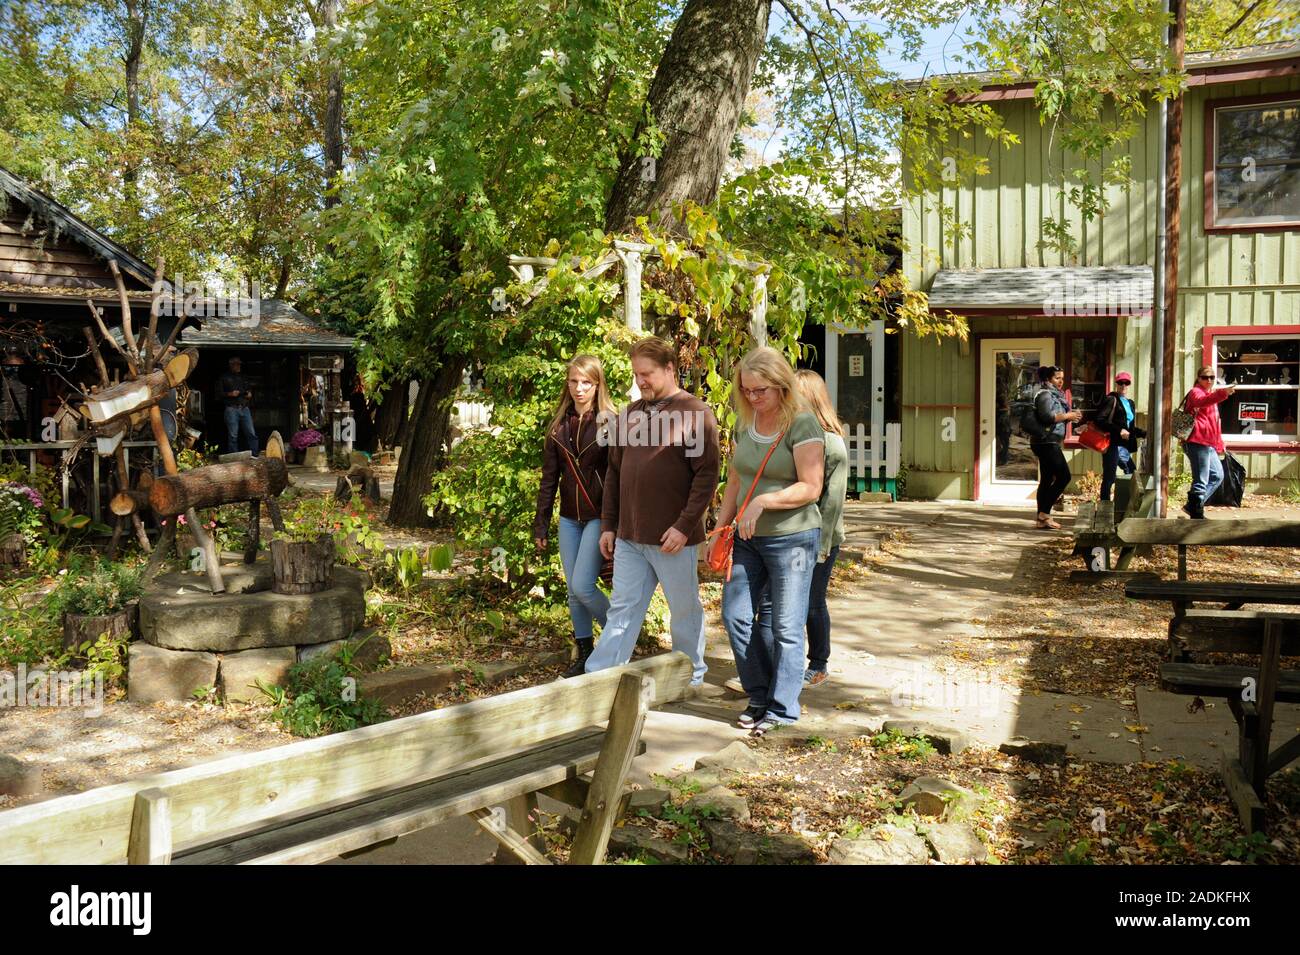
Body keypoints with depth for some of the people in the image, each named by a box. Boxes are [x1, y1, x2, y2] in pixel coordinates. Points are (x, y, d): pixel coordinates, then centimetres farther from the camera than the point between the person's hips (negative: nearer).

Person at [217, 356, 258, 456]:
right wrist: (230, 394, -13)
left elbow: (249, 388, 32)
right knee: (233, 435, -4)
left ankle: (254, 455, -2)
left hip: (244, 408, 4)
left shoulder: (242, 377, 21)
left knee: (252, 433, -5)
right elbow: (219, 393, 2)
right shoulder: (224, 377, 8)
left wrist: (249, 393, 10)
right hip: (231, 409, -4)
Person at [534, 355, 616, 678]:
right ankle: (584, 654, 21)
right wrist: (540, 525, 8)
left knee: (583, 585, -11)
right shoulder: (559, 426, 7)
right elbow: (549, 478, 10)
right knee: (573, 589, 8)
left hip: (599, 516, -5)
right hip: (569, 518, 5)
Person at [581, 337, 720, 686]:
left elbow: (707, 475, -13)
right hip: (629, 537, 5)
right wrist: (608, 525, 13)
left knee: (685, 609, 10)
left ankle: (691, 675, 27)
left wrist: (684, 525, -18)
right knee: (622, 610, 8)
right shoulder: (630, 414, 12)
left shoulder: (695, 413, -8)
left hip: (672, 538, -5)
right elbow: (614, 473, 17)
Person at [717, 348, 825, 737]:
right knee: (735, 616, 6)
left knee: (786, 627, 1)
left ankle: (783, 708, 12)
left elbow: (810, 488, -18)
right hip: (748, 539, 7)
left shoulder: (802, 424, -13)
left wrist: (761, 502, -24)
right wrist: (720, 529, 11)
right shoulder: (746, 422, 8)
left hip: (791, 537, -7)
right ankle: (760, 695, 22)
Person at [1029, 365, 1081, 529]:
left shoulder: (1055, 395, 21)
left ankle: (1042, 519, 9)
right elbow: (1047, 416, -23)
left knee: (1047, 480, 8)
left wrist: (1070, 416, 9)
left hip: (1048, 443, 10)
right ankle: (1044, 512, -9)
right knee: (1064, 476, -11)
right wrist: (1067, 416, -13)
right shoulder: (1045, 394, -10)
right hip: (1046, 442, -10)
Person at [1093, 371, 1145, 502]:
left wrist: (1146, 433, 13)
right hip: (1113, 445, -8)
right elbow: (1099, 420, -15)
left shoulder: (1130, 403, 19)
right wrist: (1119, 430, -20)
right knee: (1109, 478, -4)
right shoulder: (1111, 399, -3)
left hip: (1125, 446, 8)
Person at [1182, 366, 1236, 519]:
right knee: (1201, 481, -10)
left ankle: (1193, 506, 17)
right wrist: (1222, 393, -49)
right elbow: (1201, 401, -32)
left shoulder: (1210, 394, 26)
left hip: (1208, 444, 10)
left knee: (1217, 475, 15)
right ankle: (1197, 514, -6)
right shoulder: (1196, 392, -5)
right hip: (1198, 442, -10)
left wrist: (1219, 443, 30)